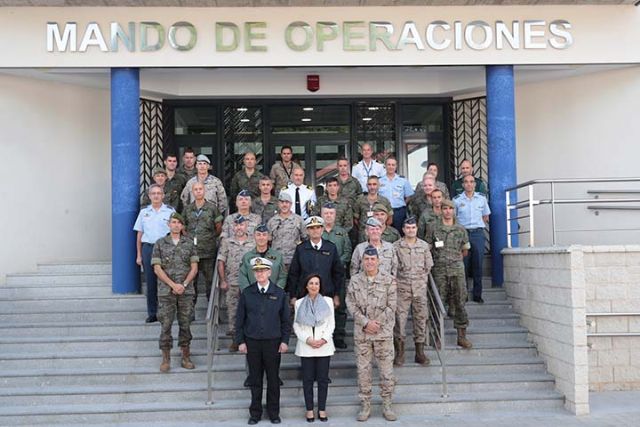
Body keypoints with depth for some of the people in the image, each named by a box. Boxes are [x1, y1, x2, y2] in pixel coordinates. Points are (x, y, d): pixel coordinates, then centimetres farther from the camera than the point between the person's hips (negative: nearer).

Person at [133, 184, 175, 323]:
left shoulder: (170, 211, 3)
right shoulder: (144, 212, 10)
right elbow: (139, 234, 13)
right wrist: (139, 255, 9)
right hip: (148, 248, 2)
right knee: (150, 282, 4)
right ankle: (152, 314, 11)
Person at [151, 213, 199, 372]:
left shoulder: (189, 243, 7)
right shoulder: (160, 244, 3)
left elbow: (194, 268, 4)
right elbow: (157, 269, -2)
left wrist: (183, 284, -9)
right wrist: (173, 285, -11)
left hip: (186, 291, 1)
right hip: (166, 291, -1)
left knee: (185, 323, 6)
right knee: (165, 324, 1)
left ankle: (186, 356, 15)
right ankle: (166, 358, 9)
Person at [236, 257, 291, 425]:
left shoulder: (279, 294, 0)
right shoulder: (247, 293, 1)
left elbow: (286, 320, 5)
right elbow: (240, 319, 4)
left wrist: (285, 340, -2)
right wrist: (240, 341, -1)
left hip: (273, 342, 0)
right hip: (252, 342, 0)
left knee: (273, 379, 7)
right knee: (255, 379, 8)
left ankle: (274, 412, 20)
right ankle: (255, 413, 20)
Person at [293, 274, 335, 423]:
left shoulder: (328, 301, 4)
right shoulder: (299, 303, 6)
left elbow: (331, 324, 3)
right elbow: (296, 326, 3)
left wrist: (323, 339, -11)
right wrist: (307, 339, -10)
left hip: (324, 346, 0)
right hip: (305, 347, 0)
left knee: (323, 378, 3)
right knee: (308, 379, 4)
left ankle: (322, 409, 12)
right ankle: (309, 409, 13)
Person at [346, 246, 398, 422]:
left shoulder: (389, 280, -1)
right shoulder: (355, 280, 2)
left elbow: (391, 307, -4)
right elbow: (351, 305, -2)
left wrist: (376, 323, -11)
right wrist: (366, 323, -13)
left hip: (384, 332, -1)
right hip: (361, 333, 1)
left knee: (387, 369, 3)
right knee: (363, 369, 7)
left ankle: (387, 405, 16)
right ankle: (365, 405, 18)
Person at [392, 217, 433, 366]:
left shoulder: (424, 246, 5)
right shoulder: (396, 246, -1)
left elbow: (428, 267, 12)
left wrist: (420, 279, 9)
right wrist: (399, 279, 1)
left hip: (420, 288, 2)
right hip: (402, 288, -2)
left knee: (421, 318, 4)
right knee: (399, 318, -2)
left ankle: (420, 352, 14)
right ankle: (399, 353, 8)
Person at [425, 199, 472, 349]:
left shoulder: (461, 229, 8)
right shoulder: (433, 227, 3)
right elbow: (428, 248, 8)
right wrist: (439, 258, 7)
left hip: (457, 268, 1)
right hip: (439, 270, -1)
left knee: (460, 302, 0)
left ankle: (462, 336, 6)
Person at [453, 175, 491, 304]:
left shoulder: (482, 199, 9)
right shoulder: (457, 200, 4)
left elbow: (486, 217, 18)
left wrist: (479, 227, 10)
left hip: (478, 234, 1)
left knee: (478, 264, 0)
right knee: (463, 265, -2)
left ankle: (477, 295, 7)